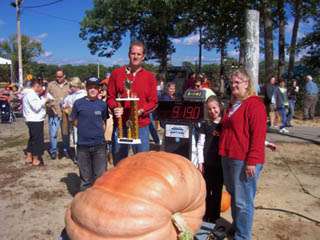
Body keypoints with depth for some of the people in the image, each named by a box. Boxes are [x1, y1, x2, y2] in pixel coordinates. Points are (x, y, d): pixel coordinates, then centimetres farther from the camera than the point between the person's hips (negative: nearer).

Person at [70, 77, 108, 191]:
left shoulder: (102, 104, 0)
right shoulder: (78, 103, -3)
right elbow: (74, 120, 7)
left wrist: (100, 132, 4)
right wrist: (84, 129, 2)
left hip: (99, 144, 1)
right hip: (83, 144, 0)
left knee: (100, 175, 6)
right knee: (85, 176, 14)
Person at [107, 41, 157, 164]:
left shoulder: (150, 77, 5)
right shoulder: (116, 73, 6)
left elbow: (153, 101, 3)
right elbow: (110, 97, 7)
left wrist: (141, 111, -14)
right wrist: (115, 108, -12)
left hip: (141, 125, 0)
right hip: (120, 123, 0)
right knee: (119, 161, 8)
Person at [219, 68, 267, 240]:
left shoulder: (254, 104, -11)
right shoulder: (233, 104, 17)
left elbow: (259, 135, -18)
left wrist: (252, 161, -21)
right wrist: (224, 153, 25)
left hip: (244, 161, -9)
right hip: (229, 157, 9)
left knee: (243, 201, 1)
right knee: (233, 196, 20)